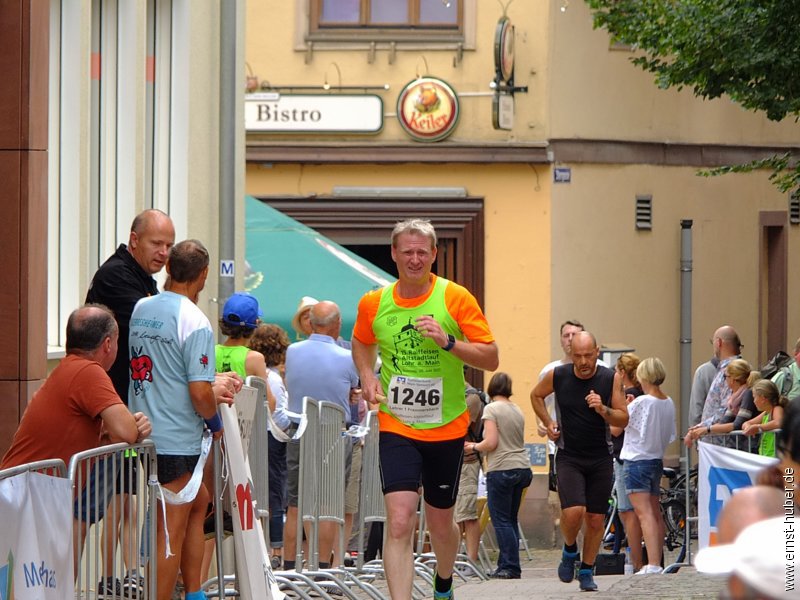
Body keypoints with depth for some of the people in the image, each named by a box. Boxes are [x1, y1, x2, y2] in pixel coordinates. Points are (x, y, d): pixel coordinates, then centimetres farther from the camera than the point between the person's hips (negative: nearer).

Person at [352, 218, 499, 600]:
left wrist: (448, 341, -23)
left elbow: (491, 358, -8)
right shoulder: (373, 304, -1)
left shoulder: (455, 298, -8)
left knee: (440, 524, 15)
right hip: (396, 427, 0)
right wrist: (368, 377, 2)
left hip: (446, 428, 0)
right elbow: (362, 343, 22)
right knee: (399, 523, -16)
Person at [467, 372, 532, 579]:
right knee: (511, 519, 12)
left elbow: (491, 443, -15)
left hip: (501, 469, -7)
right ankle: (507, 565, 13)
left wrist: (474, 447, 3)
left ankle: (510, 567, -6)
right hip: (522, 467, 7)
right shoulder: (517, 411, 12)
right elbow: (517, 442, 14)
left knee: (501, 520, -2)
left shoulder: (492, 409, -8)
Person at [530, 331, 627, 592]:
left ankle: (587, 571, 21)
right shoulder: (557, 376, -6)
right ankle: (570, 551, 10)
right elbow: (536, 395, 16)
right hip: (569, 457, -1)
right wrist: (548, 422, 3)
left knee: (595, 519, 3)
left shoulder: (611, 378, -5)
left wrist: (603, 410, -20)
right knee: (573, 512, -20)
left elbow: (623, 419, -2)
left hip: (600, 458, 1)